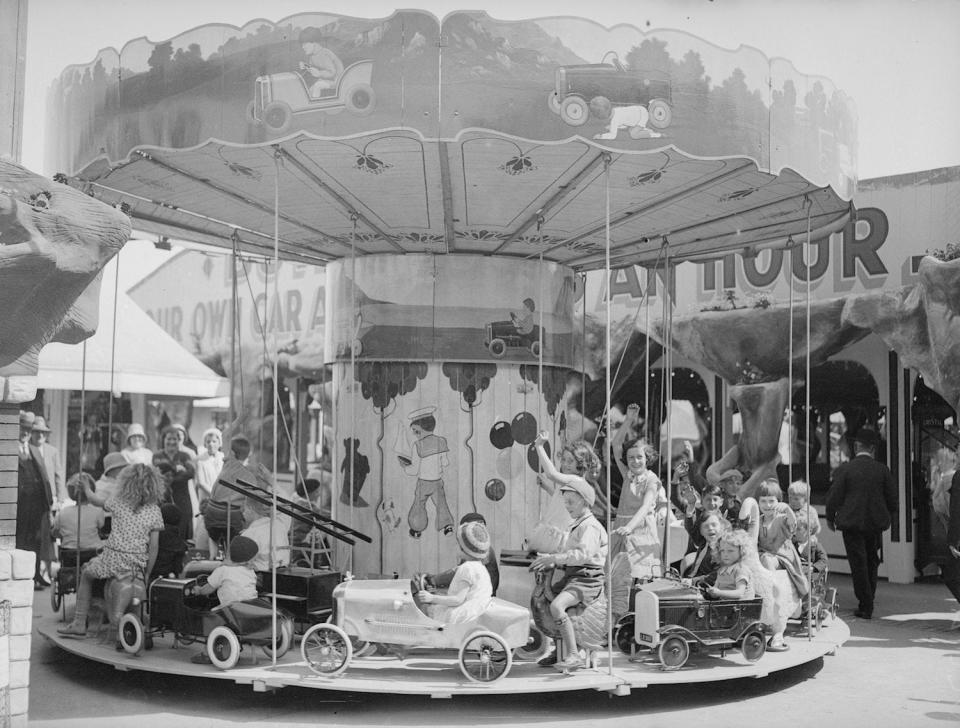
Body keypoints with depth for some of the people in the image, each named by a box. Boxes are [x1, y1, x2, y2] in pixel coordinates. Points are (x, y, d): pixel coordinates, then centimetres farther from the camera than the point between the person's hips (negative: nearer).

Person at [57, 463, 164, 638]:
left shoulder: (119, 502, -2)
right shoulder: (154, 511, 0)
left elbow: (95, 500, 18)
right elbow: (153, 547, -1)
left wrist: (86, 488, 38)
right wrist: (147, 574, 7)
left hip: (114, 561, -2)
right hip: (138, 566, 2)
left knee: (86, 576, 26)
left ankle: (79, 624, 24)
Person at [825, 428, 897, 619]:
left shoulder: (844, 469, -10)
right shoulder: (882, 470, -2)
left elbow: (834, 498, -8)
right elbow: (892, 500, 2)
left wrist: (830, 518, 8)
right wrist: (885, 516, 20)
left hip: (851, 524, -3)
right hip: (875, 524, 3)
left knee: (858, 565, 4)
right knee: (871, 563, 18)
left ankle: (865, 606, 5)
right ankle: (868, 604, 26)